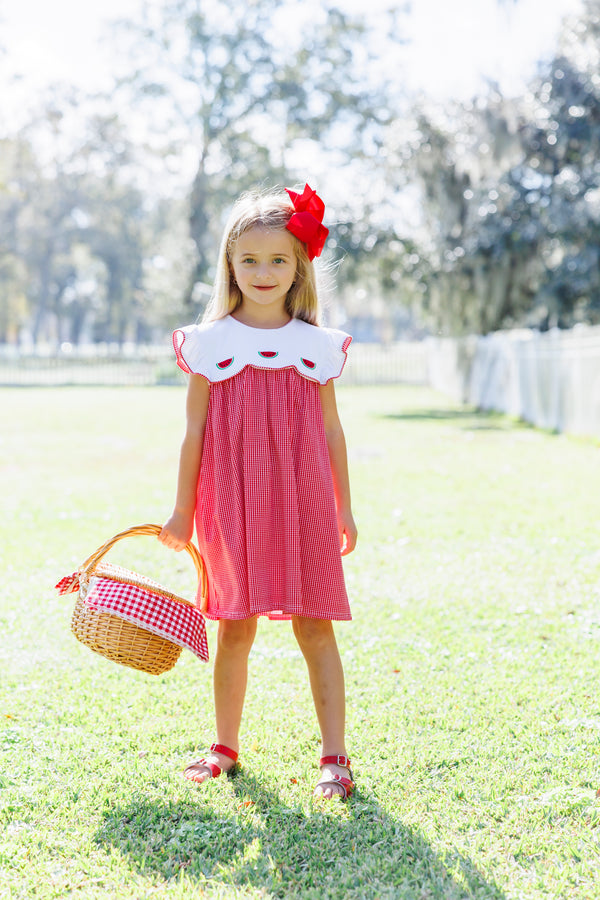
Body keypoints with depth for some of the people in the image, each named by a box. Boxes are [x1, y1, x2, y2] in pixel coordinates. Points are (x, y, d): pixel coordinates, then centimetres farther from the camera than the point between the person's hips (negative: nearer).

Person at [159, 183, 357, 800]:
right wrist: (182, 510, 4)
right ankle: (225, 748, 25)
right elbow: (194, 432, 4)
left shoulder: (317, 346, 4)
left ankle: (334, 756, 9)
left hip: (304, 508, 0)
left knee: (315, 630, 1)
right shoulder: (210, 344, 1)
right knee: (233, 632, 9)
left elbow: (332, 431, 9)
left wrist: (343, 508, 9)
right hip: (232, 508, 0)